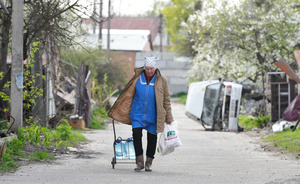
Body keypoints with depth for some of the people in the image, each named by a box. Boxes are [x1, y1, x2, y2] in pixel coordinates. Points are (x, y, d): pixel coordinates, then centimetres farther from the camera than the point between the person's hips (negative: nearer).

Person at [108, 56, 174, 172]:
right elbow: (128, 95, 7)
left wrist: (169, 118, 5)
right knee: (136, 134, -14)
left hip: (153, 115, 0)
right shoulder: (138, 78, 1)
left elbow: (166, 100, 5)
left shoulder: (161, 80, -1)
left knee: (152, 138, 5)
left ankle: (149, 163, 19)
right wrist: (120, 112, 3)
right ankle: (139, 162, -7)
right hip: (138, 113, 0)